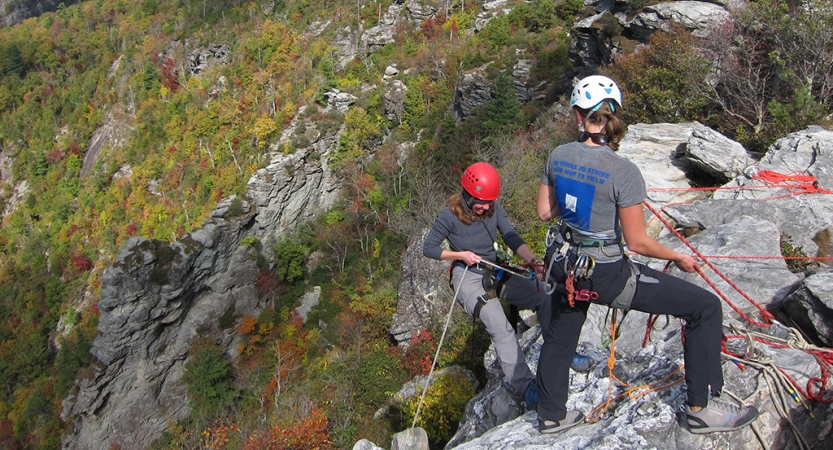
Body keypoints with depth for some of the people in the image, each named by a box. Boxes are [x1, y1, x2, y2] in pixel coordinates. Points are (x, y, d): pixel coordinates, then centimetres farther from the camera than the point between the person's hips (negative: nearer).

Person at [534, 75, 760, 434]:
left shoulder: (557, 157, -7)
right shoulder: (624, 172, -22)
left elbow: (544, 212, 4)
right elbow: (637, 242, -17)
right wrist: (679, 258, -1)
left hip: (565, 267, 6)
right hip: (607, 275, -6)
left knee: (558, 337, 28)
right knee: (705, 306, 7)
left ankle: (551, 415, 48)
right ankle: (702, 408, 17)